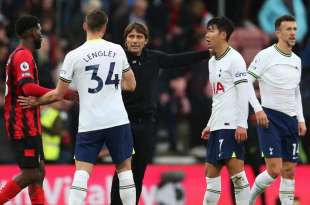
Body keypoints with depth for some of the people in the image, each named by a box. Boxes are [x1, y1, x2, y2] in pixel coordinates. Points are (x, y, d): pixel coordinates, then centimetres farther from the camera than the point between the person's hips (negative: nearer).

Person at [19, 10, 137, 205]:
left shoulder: (74, 56, -4)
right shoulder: (117, 50, 3)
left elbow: (59, 95, 3)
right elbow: (131, 85, 12)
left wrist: (35, 101, 19)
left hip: (90, 123, -2)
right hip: (118, 121, 2)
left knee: (82, 172, -3)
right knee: (125, 169, 11)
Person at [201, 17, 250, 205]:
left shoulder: (234, 59, -7)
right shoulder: (212, 62, 19)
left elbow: (243, 92, -14)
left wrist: (242, 124, -20)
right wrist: (210, 125, 22)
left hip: (231, 126, -9)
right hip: (217, 126, 9)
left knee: (235, 169, -13)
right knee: (211, 172, 9)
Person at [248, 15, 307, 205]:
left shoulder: (297, 60, 14)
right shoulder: (266, 56, -7)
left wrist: (301, 119, 15)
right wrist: (258, 109, -16)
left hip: (291, 119, 7)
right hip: (270, 118, -7)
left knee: (289, 171, 5)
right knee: (274, 170, -15)